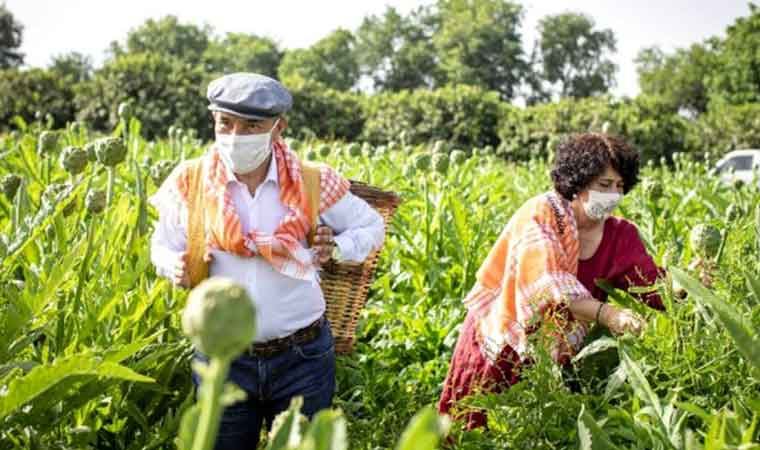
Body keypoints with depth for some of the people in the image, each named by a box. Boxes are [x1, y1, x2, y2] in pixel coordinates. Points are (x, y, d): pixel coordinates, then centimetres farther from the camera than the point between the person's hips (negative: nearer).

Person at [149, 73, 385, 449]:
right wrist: (176, 266, -17)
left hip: (302, 359, 0)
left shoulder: (313, 184, -9)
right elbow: (163, 247, 6)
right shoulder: (191, 183, -7)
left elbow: (371, 226, 6)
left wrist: (338, 248, -14)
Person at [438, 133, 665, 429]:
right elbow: (551, 285, -33)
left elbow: (655, 289, -11)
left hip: (555, 354, 4)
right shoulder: (542, 215, -19)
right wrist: (607, 314, -44)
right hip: (500, 346, -4)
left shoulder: (620, 236, -4)